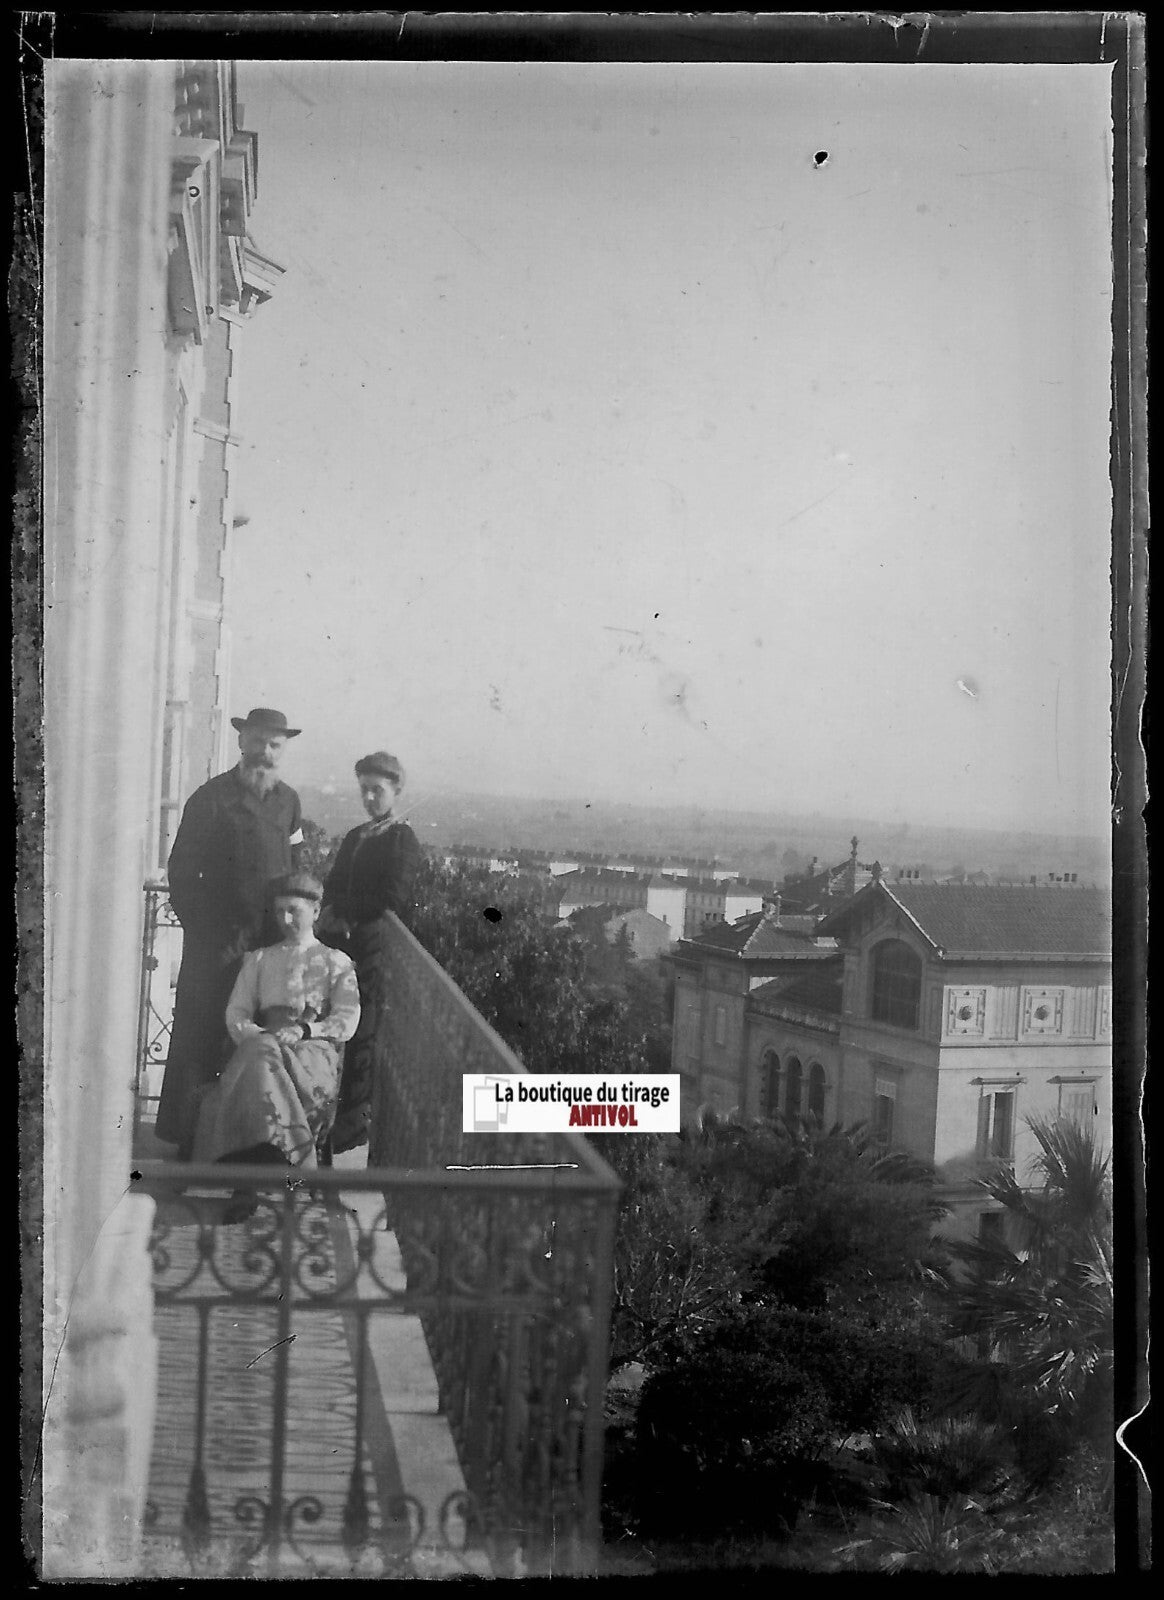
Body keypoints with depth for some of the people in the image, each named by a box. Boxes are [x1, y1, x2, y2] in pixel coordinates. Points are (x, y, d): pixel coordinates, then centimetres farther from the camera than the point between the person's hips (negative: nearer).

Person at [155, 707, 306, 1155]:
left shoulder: (288, 801, 11)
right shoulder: (211, 798, -3)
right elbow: (182, 871, -4)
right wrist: (204, 930, -9)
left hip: (272, 944, 4)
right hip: (215, 943, -4)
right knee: (198, 1038, 1)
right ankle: (184, 1138, 9)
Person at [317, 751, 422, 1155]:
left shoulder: (402, 839, -2)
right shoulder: (354, 837, 22)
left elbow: (392, 898, -12)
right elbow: (333, 886, 17)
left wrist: (343, 912, -8)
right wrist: (331, 913, -5)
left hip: (373, 947, -7)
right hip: (342, 944, 7)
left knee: (361, 1033, -7)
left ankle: (356, 1118, -3)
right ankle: (334, 1110, 9)